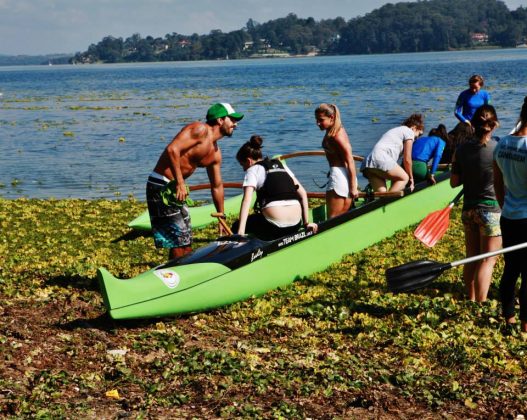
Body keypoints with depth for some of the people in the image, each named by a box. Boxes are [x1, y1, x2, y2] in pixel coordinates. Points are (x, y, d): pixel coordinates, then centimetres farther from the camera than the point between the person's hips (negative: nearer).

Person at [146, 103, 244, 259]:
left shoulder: (215, 153, 14)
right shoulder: (200, 130, -13)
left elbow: (217, 186, 23)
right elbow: (172, 149, -26)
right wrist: (180, 183, -25)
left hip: (175, 188, 10)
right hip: (161, 186, -10)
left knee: (186, 240, 15)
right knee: (178, 239, -8)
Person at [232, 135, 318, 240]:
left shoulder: (253, 170, 5)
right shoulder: (281, 165, 22)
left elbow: (247, 200, -10)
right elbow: (303, 193, 18)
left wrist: (240, 232, -18)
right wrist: (306, 222, 19)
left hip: (273, 226, -6)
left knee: (236, 227, 16)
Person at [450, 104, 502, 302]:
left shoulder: (462, 150, -3)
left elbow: (454, 182, 1)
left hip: (469, 210, 5)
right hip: (492, 210, -5)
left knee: (471, 258, 16)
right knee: (488, 260, 1)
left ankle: (471, 300, 26)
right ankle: (481, 305, -1)